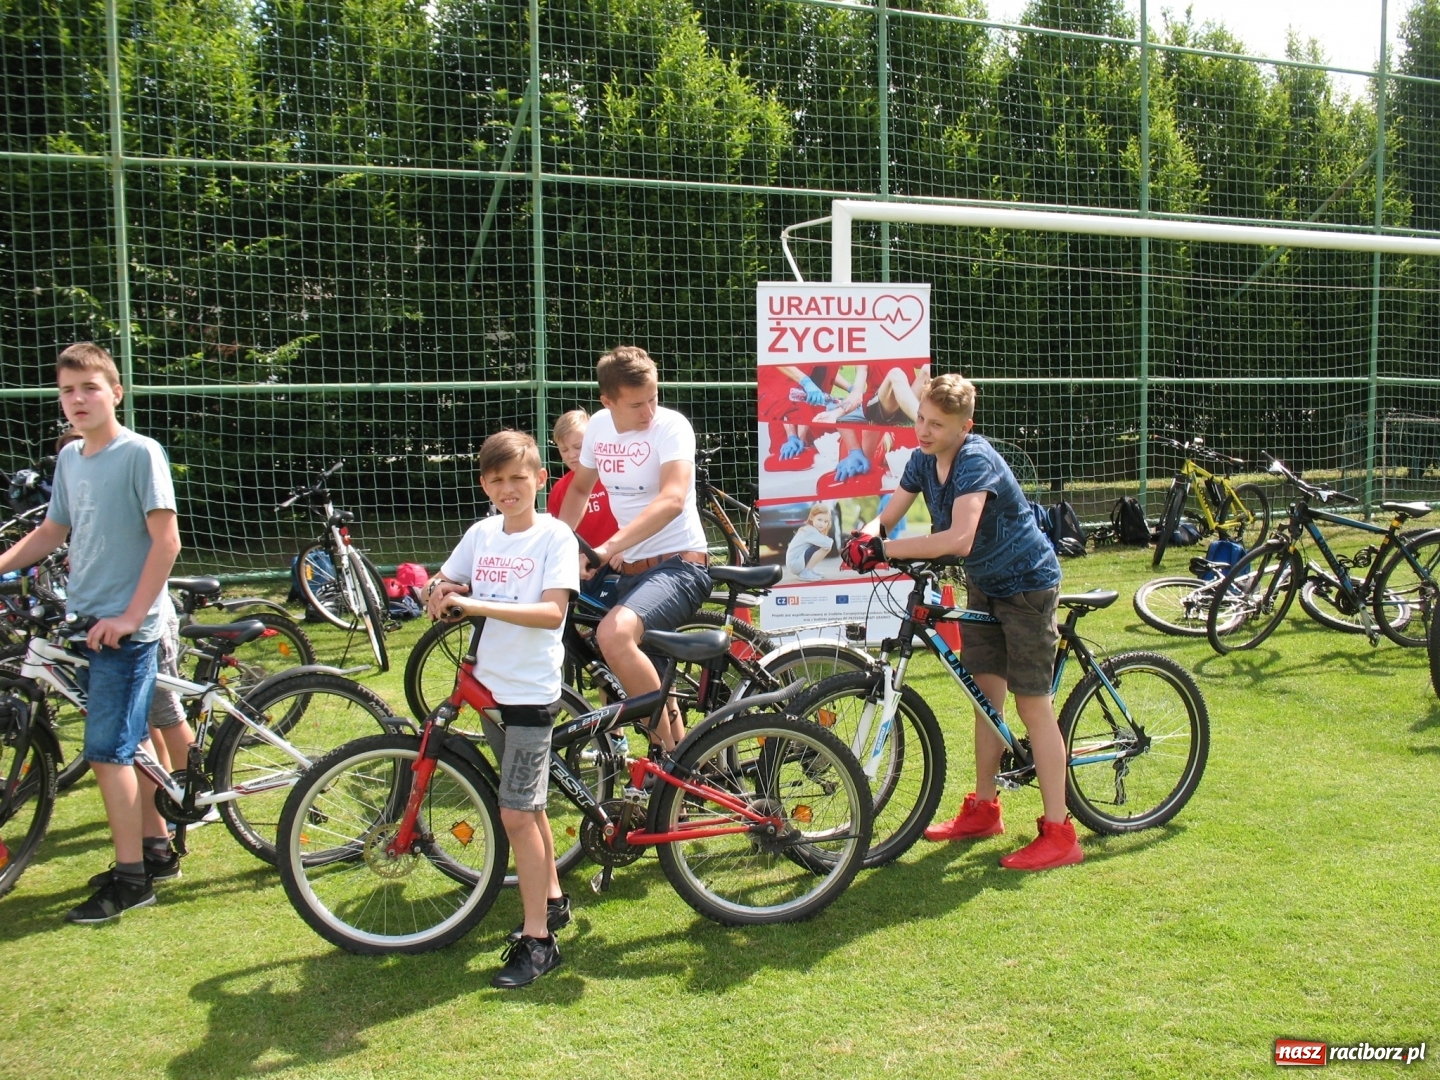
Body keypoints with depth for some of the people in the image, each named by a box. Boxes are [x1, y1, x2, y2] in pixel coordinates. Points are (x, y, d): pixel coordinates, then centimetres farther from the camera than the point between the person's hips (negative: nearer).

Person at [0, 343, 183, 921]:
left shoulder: (141, 453, -12)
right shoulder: (69, 458, 9)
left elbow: (166, 540, -16)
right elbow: (51, 531, 19)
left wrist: (129, 616, -18)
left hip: (126, 628, -7)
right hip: (84, 621, 7)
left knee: (107, 752, -7)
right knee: (130, 741, 15)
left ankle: (130, 878, 3)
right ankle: (156, 839, 29)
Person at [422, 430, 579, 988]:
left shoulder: (554, 535, -11)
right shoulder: (481, 534, 6)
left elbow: (552, 612, -22)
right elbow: (442, 585, 15)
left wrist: (476, 604, -29)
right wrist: (439, 592, -10)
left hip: (532, 691, -6)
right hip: (490, 685, 6)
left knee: (515, 813, -8)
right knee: (528, 805, 18)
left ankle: (537, 940, 1)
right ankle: (552, 899, 35)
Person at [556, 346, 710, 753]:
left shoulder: (671, 426, -15)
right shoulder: (599, 425, 5)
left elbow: (672, 499, -32)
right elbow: (579, 489, 24)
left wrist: (608, 548, -41)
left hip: (678, 565, -8)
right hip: (630, 568, 8)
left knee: (614, 634, -32)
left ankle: (670, 748, -19)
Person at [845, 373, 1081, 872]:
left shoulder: (976, 462, -28)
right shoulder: (924, 460, -3)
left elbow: (959, 538, -40)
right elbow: (888, 517, -5)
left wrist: (886, 550, -42)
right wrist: (865, 537, -28)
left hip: (1026, 585, -8)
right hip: (984, 585, 8)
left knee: (1032, 704, -6)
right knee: (985, 694, 13)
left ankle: (1058, 833, 1)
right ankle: (984, 808, 26)